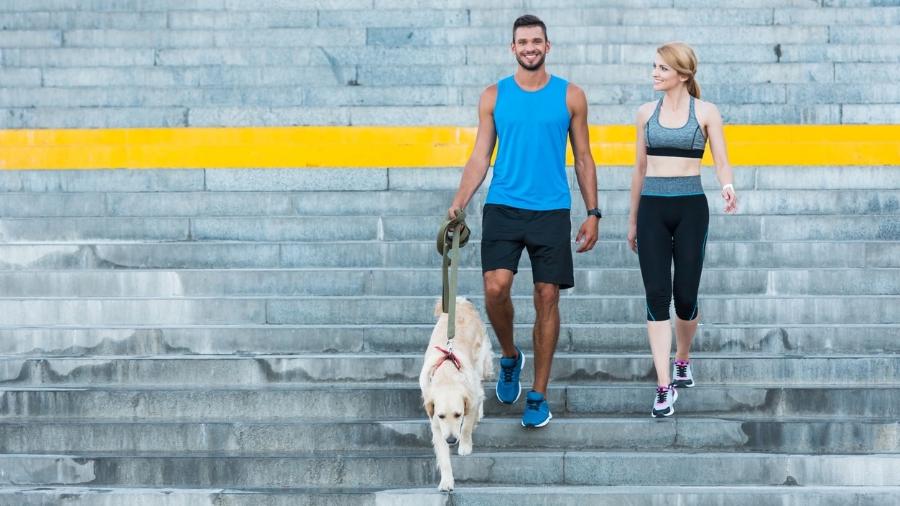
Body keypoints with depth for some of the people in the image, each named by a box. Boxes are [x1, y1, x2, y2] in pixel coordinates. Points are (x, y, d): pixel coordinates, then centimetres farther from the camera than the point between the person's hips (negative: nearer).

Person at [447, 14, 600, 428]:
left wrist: (592, 213, 3)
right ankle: (510, 357, 14)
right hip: (502, 208, 0)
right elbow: (480, 157, 7)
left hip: (552, 211, 0)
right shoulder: (494, 96, 6)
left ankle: (538, 396, 9)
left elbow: (583, 158, 9)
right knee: (495, 288, -16)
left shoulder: (570, 96, 5)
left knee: (547, 298, 0)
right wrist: (458, 205, -4)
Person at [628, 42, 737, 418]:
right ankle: (664, 387, -7)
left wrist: (727, 186, -23)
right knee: (657, 296, -6)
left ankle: (682, 359, 31)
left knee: (685, 296, 1)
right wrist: (633, 220, 19)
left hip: (690, 207, -2)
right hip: (652, 208, 2)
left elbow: (721, 162, 0)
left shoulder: (705, 113, 1)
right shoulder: (647, 113, 10)